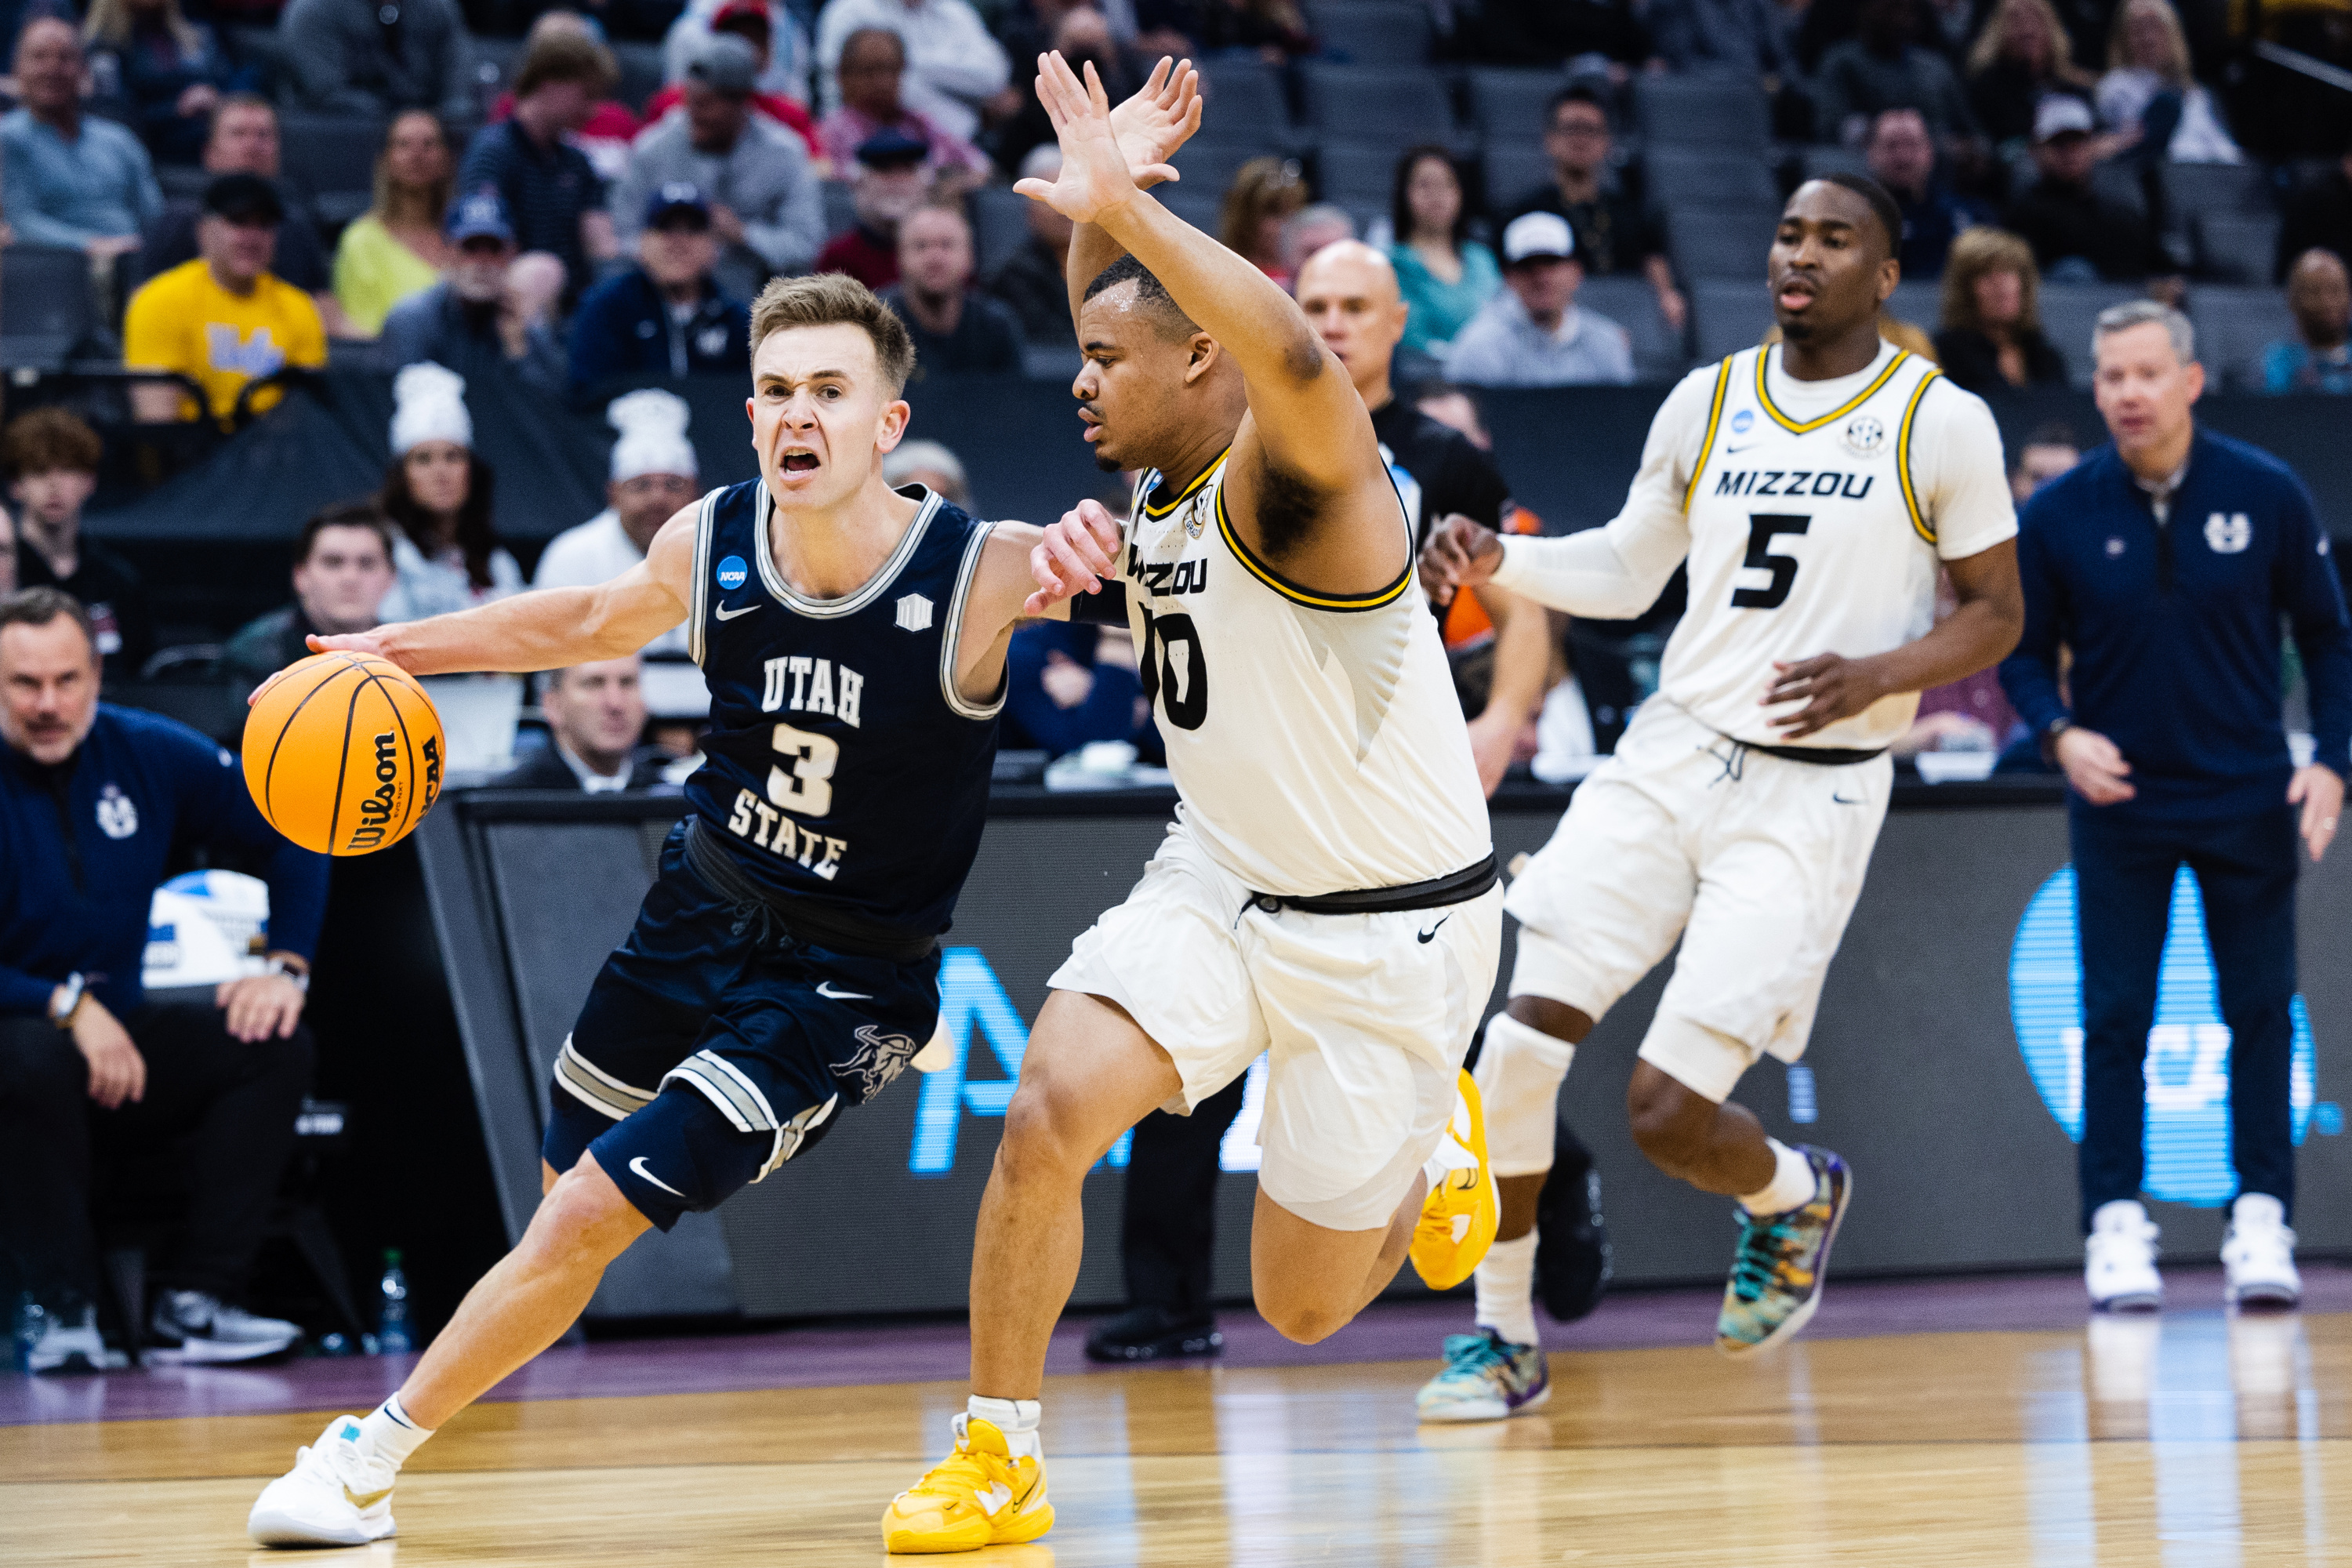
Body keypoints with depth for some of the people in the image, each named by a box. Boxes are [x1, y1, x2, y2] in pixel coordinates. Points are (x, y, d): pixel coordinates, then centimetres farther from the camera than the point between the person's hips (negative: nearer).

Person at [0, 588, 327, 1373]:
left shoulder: (149, 754, 1)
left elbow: (293, 831, 12)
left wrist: (286, 967, 1)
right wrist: (68, 1008, -26)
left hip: (121, 1037, 5)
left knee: (275, 1044, -16)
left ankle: (193, 1302, -19)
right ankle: (63, 1311, -25)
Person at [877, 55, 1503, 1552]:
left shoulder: (1290, 478, -21)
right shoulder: (1163, 491, 2)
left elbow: (1297, 358, -47)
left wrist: (1122, 206, -45)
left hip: (1393, 929, -6)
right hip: (1221, 885, 6)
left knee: (1305, 1305, 4)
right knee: (1050, 1107, -20)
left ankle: (1434, 1137, 37)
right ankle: (1000, 1458, -5)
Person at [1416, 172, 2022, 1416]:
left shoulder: (1940, 421, -5)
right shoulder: (1706, 403, 8)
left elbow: (1995, 615, 0)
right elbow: (1627, 574, 18)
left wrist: (1876, 676, -19)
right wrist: (1498, 561, 0)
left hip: (1813, 794, -4)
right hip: (1670, 757, 4)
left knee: (1667, 1108, -10)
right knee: (1520, 1043, -9)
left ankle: (1799, 1197, 25)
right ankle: (1503, 1336, 7)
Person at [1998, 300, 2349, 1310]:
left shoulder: (2267, 496, -5)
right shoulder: (2058, 516, -5)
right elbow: (2024, 653, 3)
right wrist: (2059, 733, -16)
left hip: (2248, 800, 0)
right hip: (2118, 801, 0)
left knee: (2261, 1010, 1)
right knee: (2115, 1018, 0)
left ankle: (2261, 1220, 7)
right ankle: (2115, 1226, 6)